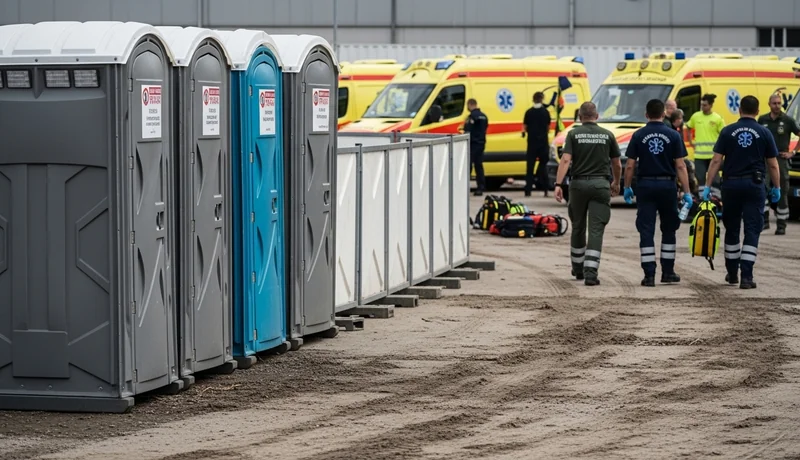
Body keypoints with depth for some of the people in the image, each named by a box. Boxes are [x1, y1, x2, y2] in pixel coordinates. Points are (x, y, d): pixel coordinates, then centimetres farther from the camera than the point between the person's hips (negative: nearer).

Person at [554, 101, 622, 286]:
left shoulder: (574, 134, 1)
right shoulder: (607, 135, 5)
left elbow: (565, 160, -11)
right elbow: (617, 164, 11)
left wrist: (558, 184, -15)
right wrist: (616, 183, 28)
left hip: (579, 184, 1)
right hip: (600, 184, -1)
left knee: (578, 228, 18)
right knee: (596, 230, -4)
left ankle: (578, 268, 31)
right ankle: (590, 272, -17)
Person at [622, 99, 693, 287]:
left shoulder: (638, 136, -1)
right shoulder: (673, 136, -2)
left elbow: (630, 165, -2)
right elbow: (680, 166, -5)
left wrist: (627, 187, 10)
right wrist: (687, 192, -3)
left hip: (645, 185, 0)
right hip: (667, 185, 0)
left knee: (646, 231, 0)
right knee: (668, 230, 15)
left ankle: (649, 274, -5)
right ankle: (667, 272, 19)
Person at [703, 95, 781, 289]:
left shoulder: (728, 132, 1)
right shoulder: (764, 133, 0)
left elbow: (716, 161, -2)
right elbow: (773, 165, 0)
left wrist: (707, 186, 0)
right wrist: (776, 188, 11)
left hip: (731, 184, 2)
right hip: (754, 185, -1)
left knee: (732, 229, 15)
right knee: (752, 231, -1)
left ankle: (732, 273, 23)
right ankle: (746, 276, -10)